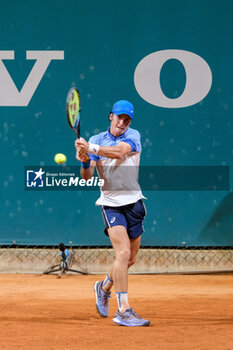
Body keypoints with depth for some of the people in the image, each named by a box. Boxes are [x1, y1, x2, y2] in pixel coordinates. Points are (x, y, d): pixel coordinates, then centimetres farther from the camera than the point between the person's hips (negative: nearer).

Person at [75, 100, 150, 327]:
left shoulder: (133, 136, -1)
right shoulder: (96, 140, 2)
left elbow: (119, 151, -23)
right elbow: (87, 177, -4)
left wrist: (91, 149, -33)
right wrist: (85, 162, -25)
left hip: (133, 202, 3)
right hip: (111, 203, -3)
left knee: (130, 258, 12)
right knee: (123, 252, -19)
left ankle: (104, 287, 41)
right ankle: (123, 311, -18)